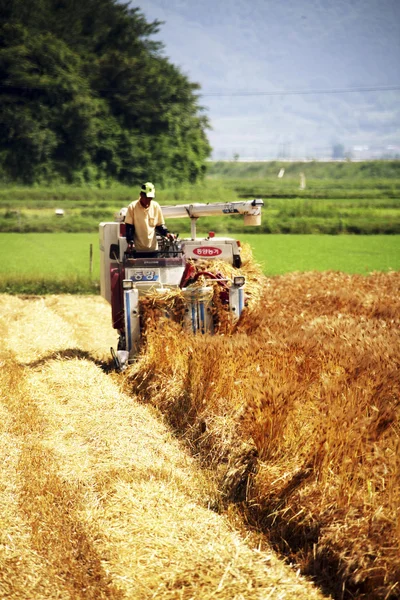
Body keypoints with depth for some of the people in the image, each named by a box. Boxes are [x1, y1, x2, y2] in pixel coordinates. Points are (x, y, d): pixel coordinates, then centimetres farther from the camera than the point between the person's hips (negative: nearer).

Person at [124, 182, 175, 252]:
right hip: (138, 249, -3)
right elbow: (129, 227, -5)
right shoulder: (132, 207, -5)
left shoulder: (156, 207, 3)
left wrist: (166, 233, -8)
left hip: (153, 248, 3)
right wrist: (130, 241, -19)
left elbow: (160, 226, 11)